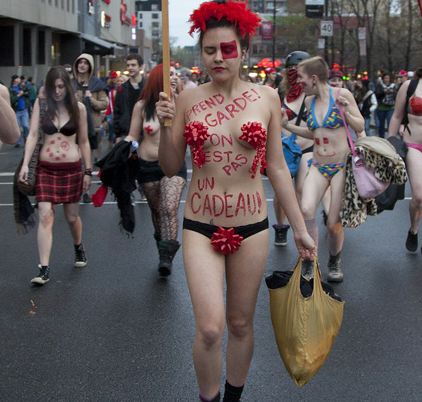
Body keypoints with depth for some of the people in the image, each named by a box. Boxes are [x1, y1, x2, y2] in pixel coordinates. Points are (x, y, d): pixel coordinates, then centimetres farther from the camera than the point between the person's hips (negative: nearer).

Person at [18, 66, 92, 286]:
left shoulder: (78, 108, -1)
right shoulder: (41, 104, -1)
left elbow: (84, 141, 5)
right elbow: (33, 134, -6)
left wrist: (88, 171, 5)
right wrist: (25, 164, -16)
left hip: (71, 168, 0)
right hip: (46, 168, 0)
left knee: (72, 216, 12)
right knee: (45, 216, -8)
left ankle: (78, 247, 43)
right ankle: (44, 269, -7)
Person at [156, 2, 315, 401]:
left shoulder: (266, 98, -2)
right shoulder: (187, 99, -2)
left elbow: (277, 168, 4)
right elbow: (171, 168, 5)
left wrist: (300, 228, 4)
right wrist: (165, 126, -12)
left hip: (251, 227, 1)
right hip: (200, 227, -1)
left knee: (241, 324, 12)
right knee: (209, 329, -10)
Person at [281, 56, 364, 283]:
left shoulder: (341, 94, -8)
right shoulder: (309, 100, 7)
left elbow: (360, 128, -2)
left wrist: (346, 112, -20)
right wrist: (287, 125, 11)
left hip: (341, 166, -3)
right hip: (317, 166, 4)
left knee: (334, 223, 0)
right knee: (306, 209, -23)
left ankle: (335, 261, 29)